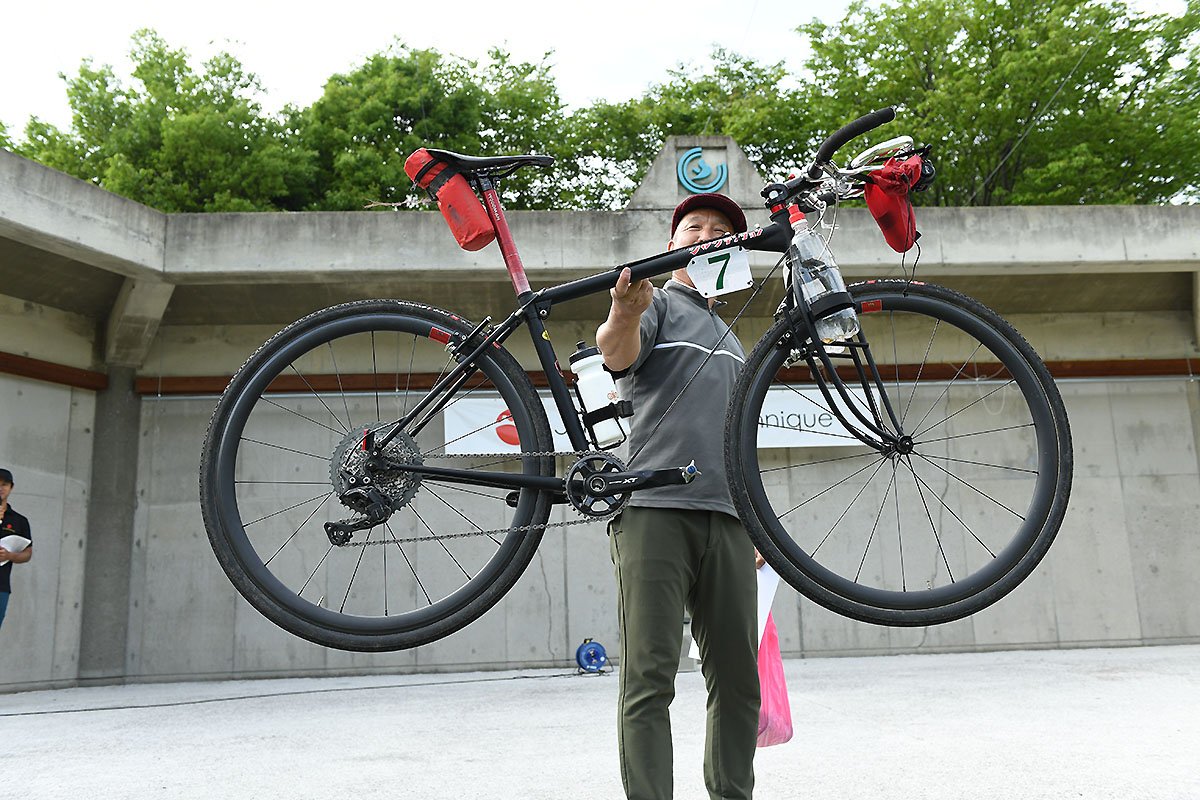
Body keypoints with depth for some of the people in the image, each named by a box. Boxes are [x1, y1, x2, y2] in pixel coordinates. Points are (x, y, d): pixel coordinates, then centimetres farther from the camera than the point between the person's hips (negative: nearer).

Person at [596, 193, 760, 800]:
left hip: (726, 520, 6)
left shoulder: (732, 340, 28)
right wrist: (622, 316, -38)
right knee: (650, 679, -7)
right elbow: (617, 353, -15)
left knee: (738, 680, 7)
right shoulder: (655, 304, 9)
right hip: (653, 509, -6)